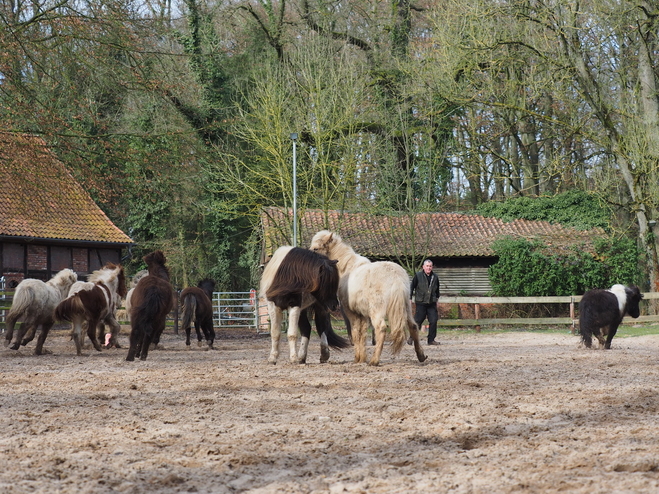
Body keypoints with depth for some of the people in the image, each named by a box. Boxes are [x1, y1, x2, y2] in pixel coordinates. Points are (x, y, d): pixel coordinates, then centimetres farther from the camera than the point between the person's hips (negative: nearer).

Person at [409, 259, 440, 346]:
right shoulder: (418, 276, -2)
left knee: (433, 321, -4)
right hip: (421, 303, -4)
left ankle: (431, 340, 5)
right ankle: (412, 337, 14)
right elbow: (412, 287, 2)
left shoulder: (435, 277, 10)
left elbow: (437, 290, 23)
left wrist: (436, 299, 25)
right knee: (418, 321, -2)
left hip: (431, 303, 4)